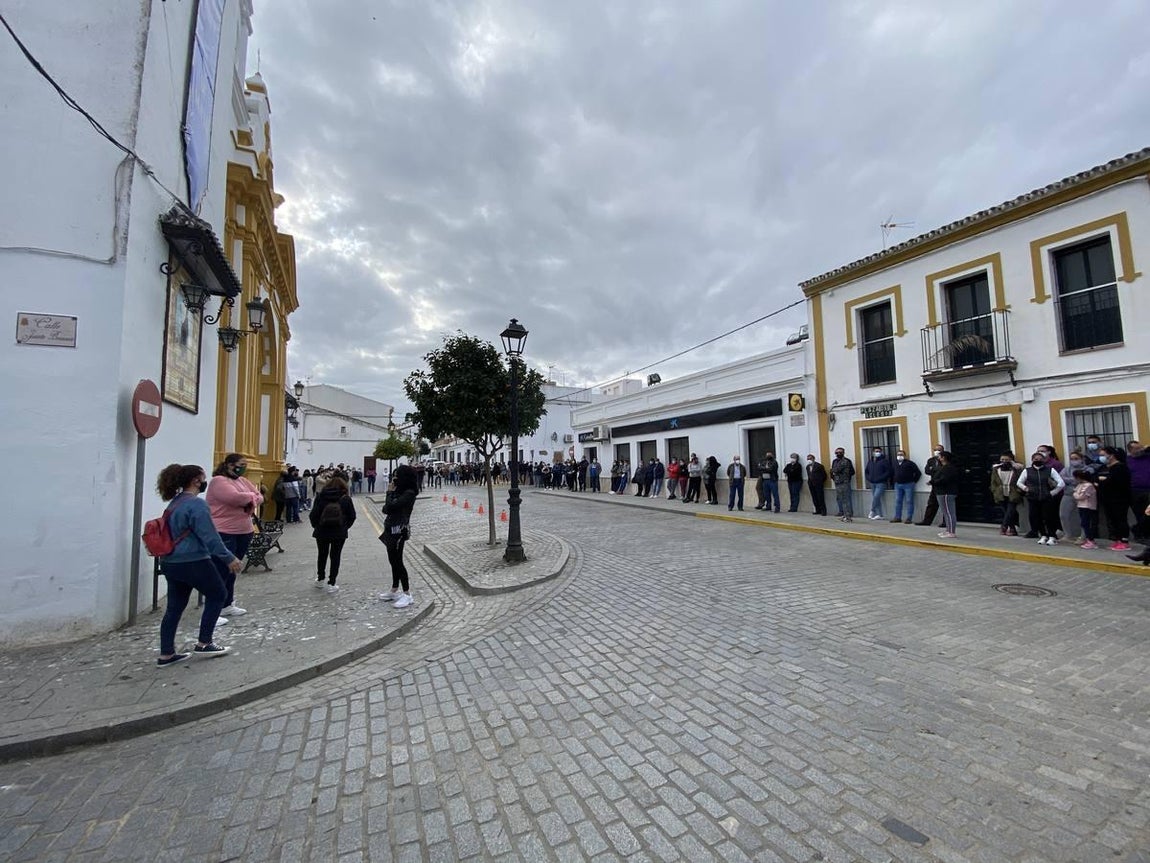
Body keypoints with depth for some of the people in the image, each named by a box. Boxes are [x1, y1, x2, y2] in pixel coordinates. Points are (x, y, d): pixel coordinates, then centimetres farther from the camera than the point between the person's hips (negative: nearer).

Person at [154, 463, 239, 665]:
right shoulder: (196, 504, -18)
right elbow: (210, 537, -20)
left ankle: (166, 654, 21)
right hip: (193, 562, -9)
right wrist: (229, 558, -16)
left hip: (170, 563, 9)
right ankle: (203, 644, 14)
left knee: (174, 607, 15)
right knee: (217, 595, 9)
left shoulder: (174, 503, 11)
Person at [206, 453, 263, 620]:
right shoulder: (218, 481, -12)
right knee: (221, 572, -5)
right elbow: (235, 497, -27)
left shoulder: (243, 480, 13)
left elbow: (259, 497, 10)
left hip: (243, 532, 8)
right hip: (223, 534, -8)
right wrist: (251, 496, -8)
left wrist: (250, 501, -11)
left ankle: (227, 605, 27)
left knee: (231, 570, 16)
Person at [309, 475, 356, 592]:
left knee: (322, 555, 21)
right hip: (339, 532, -1)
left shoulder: (321, 497, -2)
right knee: (335, 556, 8)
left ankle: (320, 579, 36)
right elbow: (352, 516, -3)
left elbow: (313, 515, -7)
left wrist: (316, 526, 8)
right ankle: (331, 584, 9)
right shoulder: (346, 498, -2)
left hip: (322, 531, 1)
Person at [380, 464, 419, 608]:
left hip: (399, 530, -9)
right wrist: (391, 492, -9)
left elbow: (390, 506, -24)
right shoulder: (399, 491, 10)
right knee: (393, 561, 16)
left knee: (397, 561, -4)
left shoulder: (409, 493, -17)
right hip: (392, 529, 9)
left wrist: (390, 492, -9)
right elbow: (386, 508, 7)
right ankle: (394, 591, 29)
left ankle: (407, 594, 4)